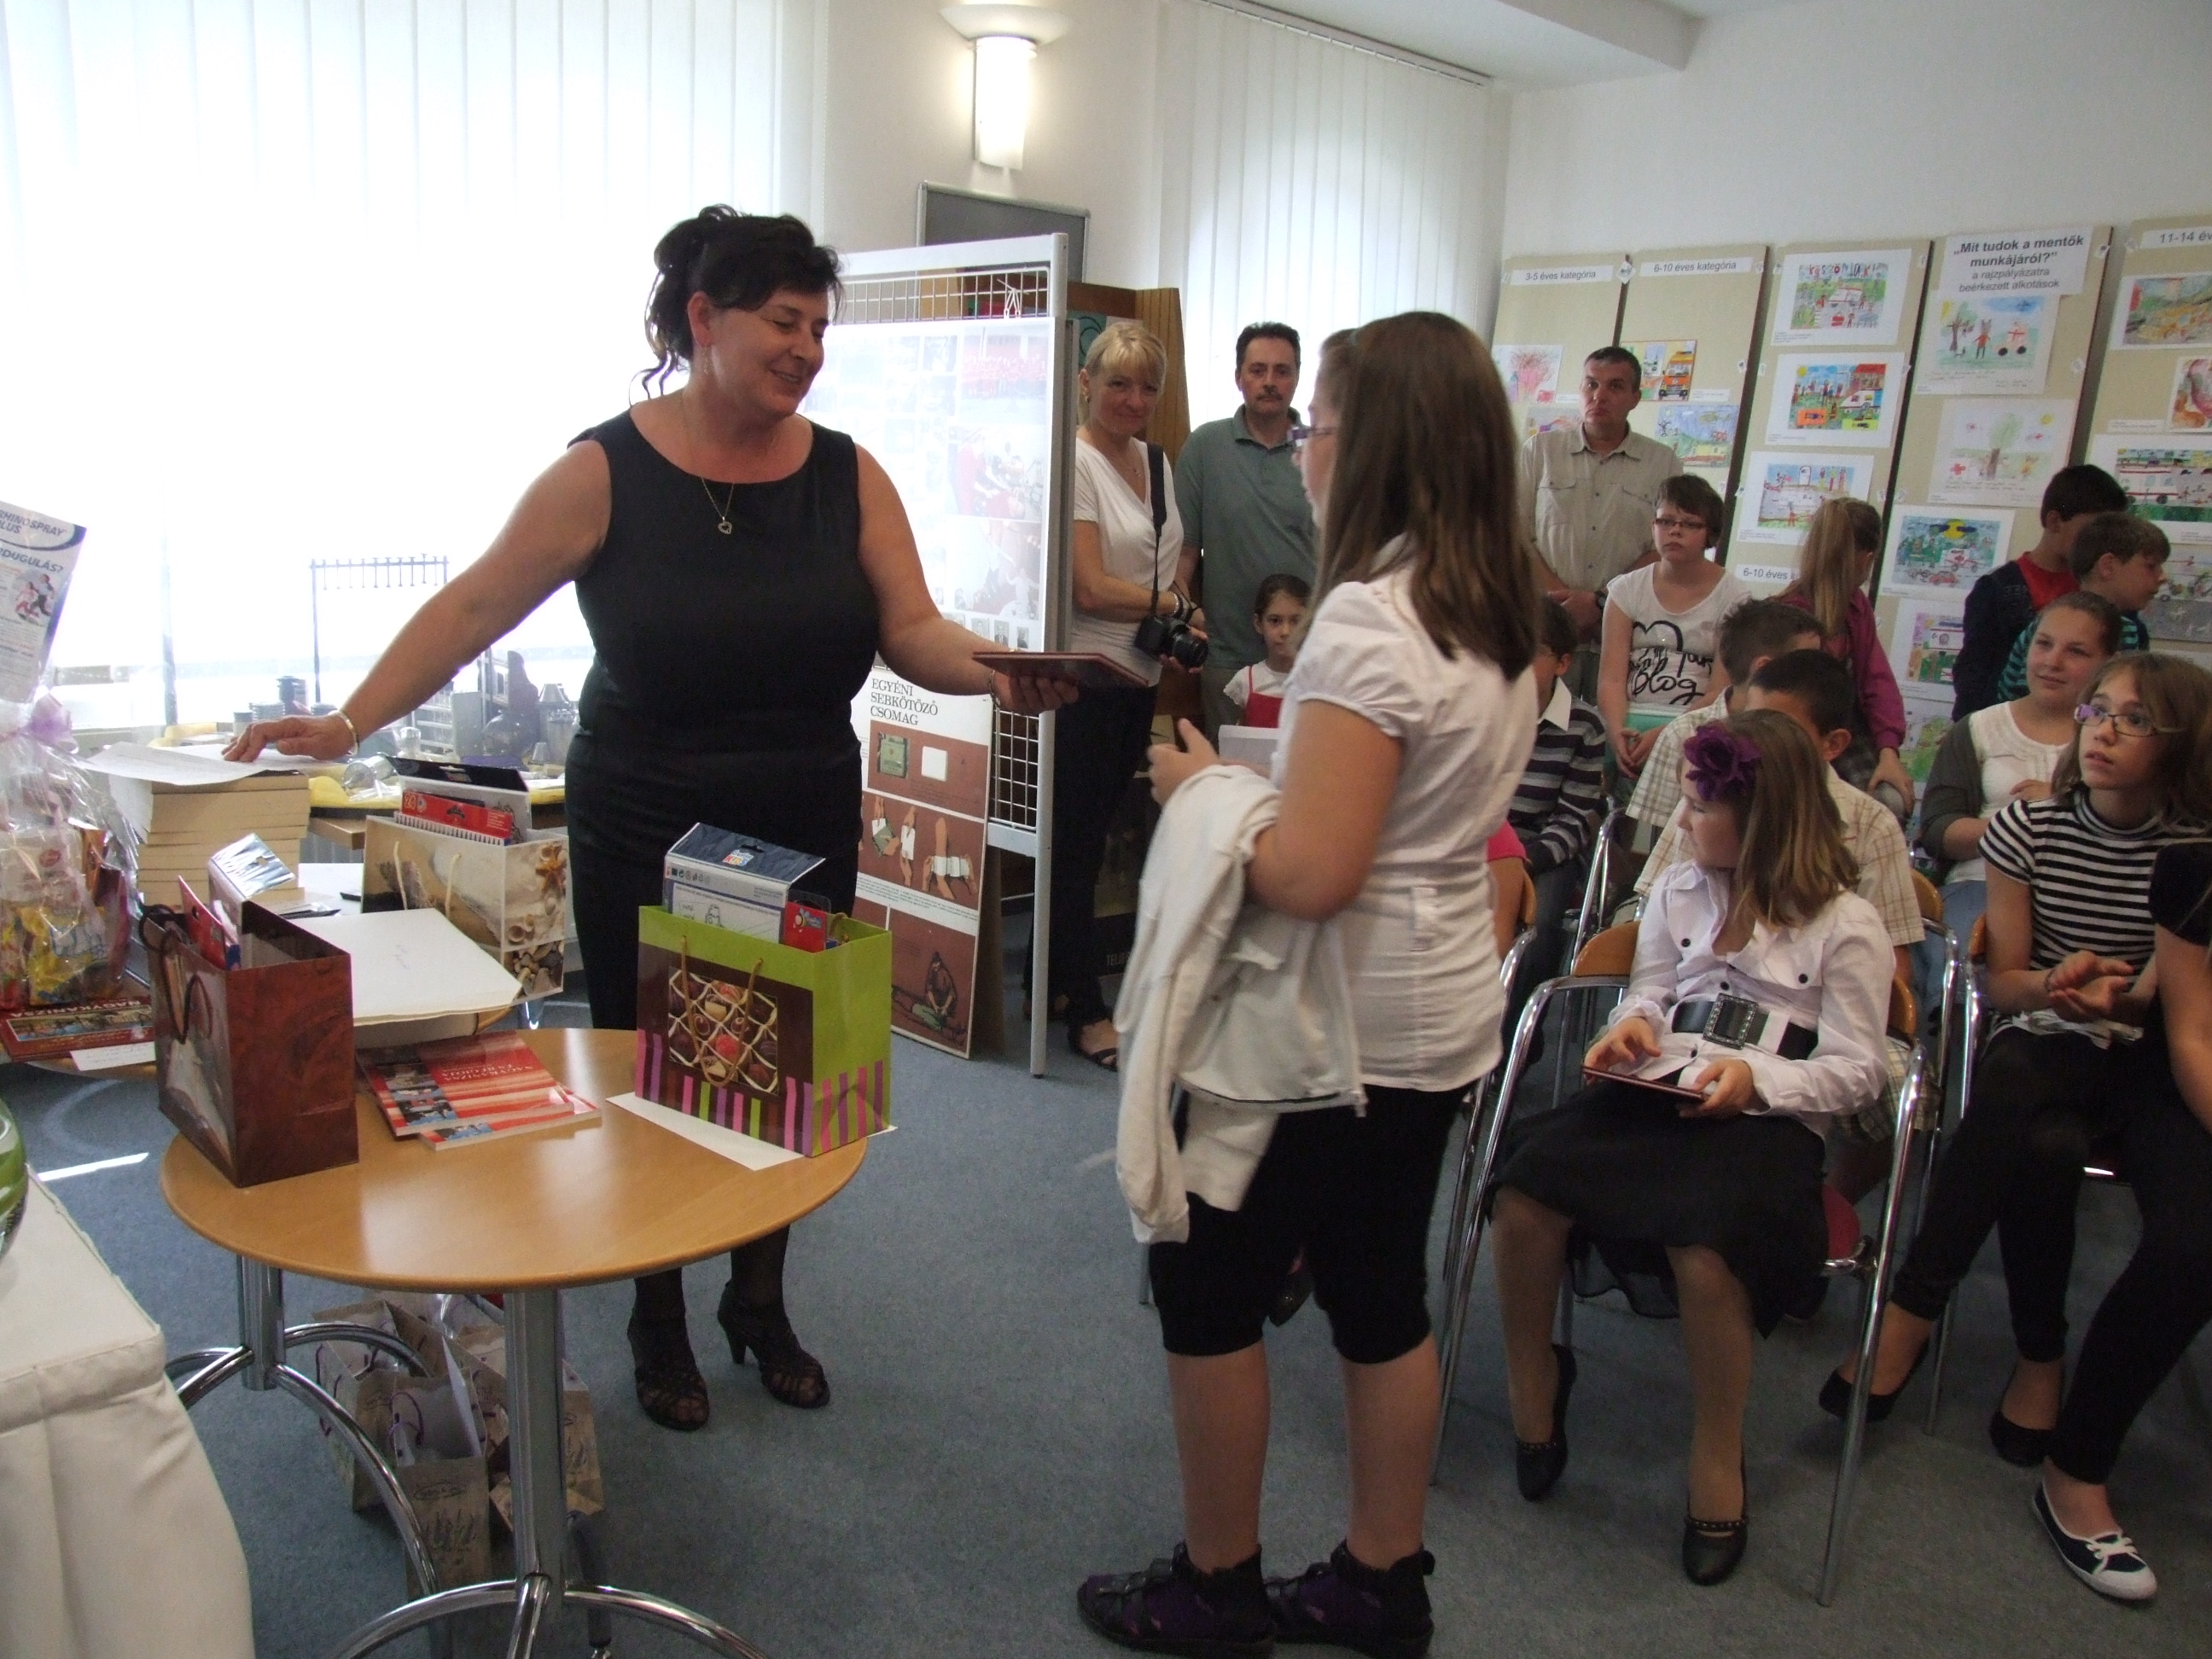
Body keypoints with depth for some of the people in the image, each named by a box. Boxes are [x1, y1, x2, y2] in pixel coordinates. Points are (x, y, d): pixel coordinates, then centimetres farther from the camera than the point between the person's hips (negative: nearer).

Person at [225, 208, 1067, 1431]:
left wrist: (997, 672, -25)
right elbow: (475, 606, -7)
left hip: (805, 832, 3)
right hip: (643, 835, -3)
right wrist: (351, 721, -15)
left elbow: (914, 628, -4)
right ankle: (659, 1325, 31)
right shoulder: (607, 472, -8)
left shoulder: (845, 475, 1)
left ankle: (760, 1305, 34)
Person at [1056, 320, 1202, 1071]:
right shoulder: (1075, 462, -12)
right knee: (1077, 844, 2)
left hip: (1139, 679, 8)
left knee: (1090, 835, 14)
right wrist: (1178, 607, -6)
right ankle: (1087, 1013, 11)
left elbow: (1174, 557, 19)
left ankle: (1051, 984, 27)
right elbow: (1091, 588, -18)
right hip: (1083, 677, -8)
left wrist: (1180, 633, -1)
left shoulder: (1157, 461, 13)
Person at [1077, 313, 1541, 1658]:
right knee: (1381, 1290, 19)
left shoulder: (1368, 619, -23)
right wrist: (1260, 766, 10)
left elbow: (1313, 873, -27)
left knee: (1211, 1284, 9)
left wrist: (1200, 788, -11)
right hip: (1447, 1010, 9)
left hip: (1342, 1024, -9)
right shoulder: (1503, 615, 6)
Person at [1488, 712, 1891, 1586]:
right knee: (1523, 1193, -24)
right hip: (1657, 1094, 4)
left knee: (1704, 1245, -35)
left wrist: (1756, 1077, -15)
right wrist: (1635, 1026, 1)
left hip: (1767, 1120, -4)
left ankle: (1716, 1457, -7)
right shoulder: (1677, 891, 15)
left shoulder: (1845, 924, 1)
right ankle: (1533, 1383, 3)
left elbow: (1859, 1071, 1)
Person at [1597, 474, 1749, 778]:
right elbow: (1611, 678, 1)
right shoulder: (1627, 589, 12)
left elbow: (1722, 692, -5)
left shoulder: (1733, 599, 5)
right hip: (1629, 722, 2)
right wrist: (1617, 733, -20)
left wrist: (1666, 735, -22)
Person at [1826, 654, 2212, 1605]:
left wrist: (2126, 997, -24)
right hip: (2044, 1051, 0)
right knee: (2041, 1146, -37)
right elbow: (2003, 983, 2)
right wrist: (2055, 984, -21)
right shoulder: (2028, 829, 1)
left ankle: (2079, 1465, -16)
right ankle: (2041, 1358, -19)